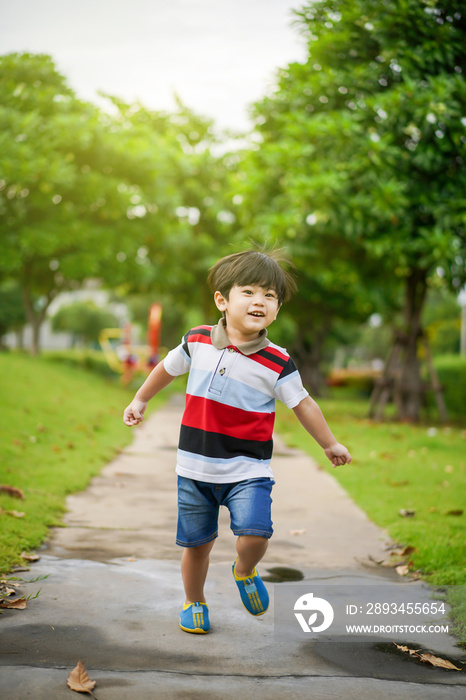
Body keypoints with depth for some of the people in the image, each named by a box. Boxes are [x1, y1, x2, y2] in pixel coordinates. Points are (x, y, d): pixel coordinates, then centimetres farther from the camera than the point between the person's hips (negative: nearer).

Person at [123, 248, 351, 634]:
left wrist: (330, 445, 9)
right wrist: (140, 400, 25)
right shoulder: (197, 341, -3)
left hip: (248, 470, -2)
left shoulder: (278, 363, -8)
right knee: (196, 543, 11)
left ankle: (245, 571, 17)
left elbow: (303, 404, 3)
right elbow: (167, 368, 16)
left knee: (254, 534, -18)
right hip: (195, 468, 2)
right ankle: (194, 602, 37)